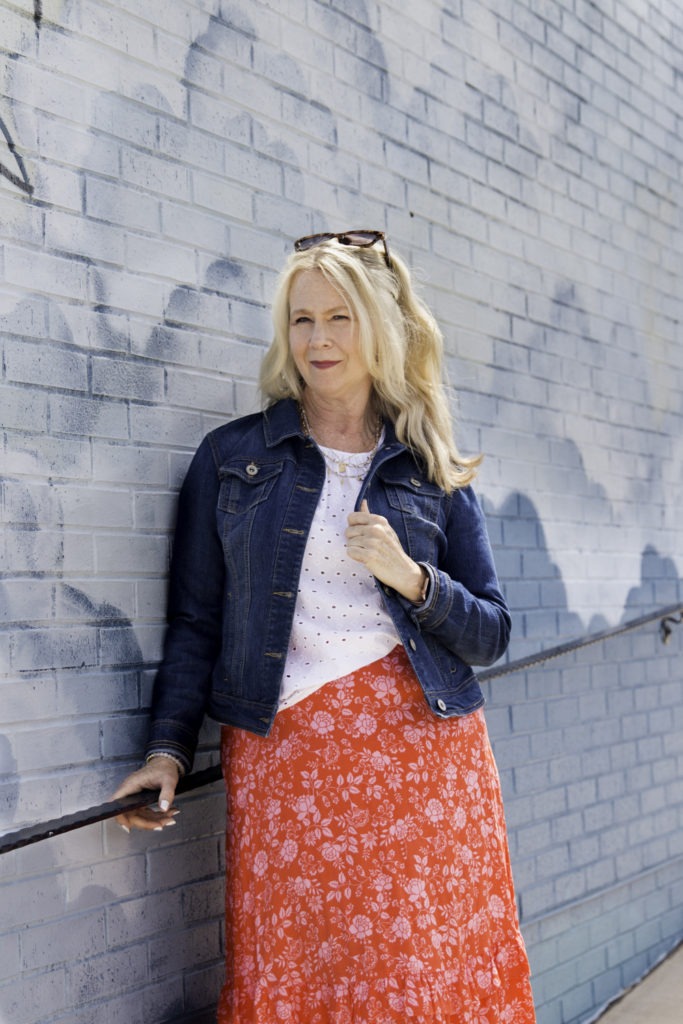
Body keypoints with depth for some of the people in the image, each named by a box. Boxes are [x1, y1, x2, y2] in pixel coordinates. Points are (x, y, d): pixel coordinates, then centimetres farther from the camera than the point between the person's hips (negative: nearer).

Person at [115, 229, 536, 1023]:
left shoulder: (432, 473, 10)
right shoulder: (231, 457, 8)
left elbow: (491, 634, 8)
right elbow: (195, 620, 6)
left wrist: (411, 577, -9)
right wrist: (168, 747, -4)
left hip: (423, 748, 1)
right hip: (283, 758, 0)